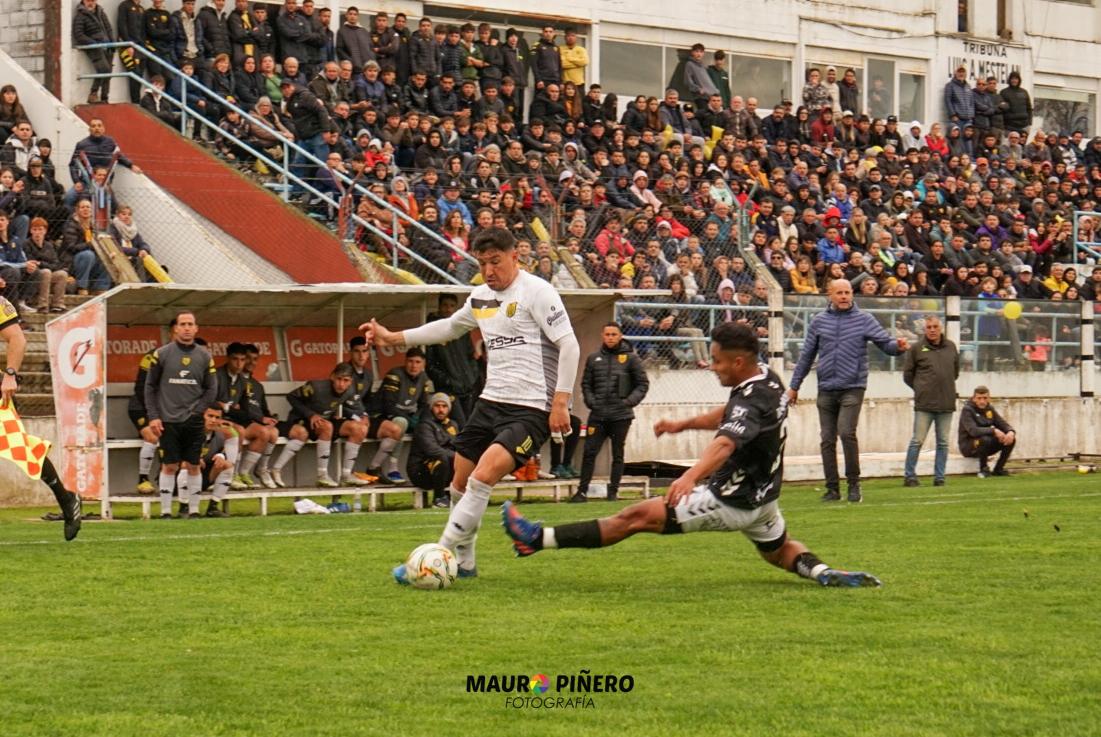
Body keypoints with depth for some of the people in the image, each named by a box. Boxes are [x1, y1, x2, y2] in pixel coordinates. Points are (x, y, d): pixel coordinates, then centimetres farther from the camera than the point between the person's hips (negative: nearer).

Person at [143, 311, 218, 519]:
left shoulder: (204, 356, 6)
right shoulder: (162, 354, 1)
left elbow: (211, 389, 10)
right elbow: (150, 387, 4)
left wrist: (197, 411, -3)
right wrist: (153, 417, -4)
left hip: (194, 422, 2)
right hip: (168, 421, -2)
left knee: (193, 466, 3)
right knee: (169, 466, -2)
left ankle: (194, 510, 9)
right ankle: (166, 511, 4)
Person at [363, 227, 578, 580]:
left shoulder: (536, 292, -10)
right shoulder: (480, 297, 13)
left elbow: (569, 345, -14)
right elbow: (450, 327, 33)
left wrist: (561, 401, -19)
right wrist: (393, 338, 31)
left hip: (532, 409, -8)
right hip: (491, 402, 8)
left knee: (483, 477, -22)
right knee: (460, 484, 9)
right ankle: (463, 563, 25)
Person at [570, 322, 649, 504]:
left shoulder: (631, 358, 1)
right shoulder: (594, 359, 10)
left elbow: (643, 384, 3)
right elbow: (586, 384, 16)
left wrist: (629, 401, -9)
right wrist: (590, 401, 0)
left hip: (621, 415, -2)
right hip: (598, 414, 2)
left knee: (617, 455, 4)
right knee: (589, 452, -3)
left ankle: (613, 491, 9)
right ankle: (582, 491, 2)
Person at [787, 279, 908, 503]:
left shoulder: (864, 319, 2)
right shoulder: (819, 321, 9)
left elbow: (885, 343, -2)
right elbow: (806, 356, 14)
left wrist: (898, 346, -25)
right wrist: (794, 386, 15)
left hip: (853, 388, -3)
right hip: (826, 390, 3)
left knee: (846, 432, -19)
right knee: (827, 440, 4)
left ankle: (854, 484, -6)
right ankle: (832, 488, 12)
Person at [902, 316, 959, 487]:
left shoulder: (951, 347, 9)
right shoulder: (917, 348, -2)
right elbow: (907, 374, 4)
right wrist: (921, 389, 5)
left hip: (946, 403, 4)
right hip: (924, 404, -4)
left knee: (943, 443, 6)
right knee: (917, 441, -3)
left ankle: (939, 477, 12)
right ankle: (910, 476, 4)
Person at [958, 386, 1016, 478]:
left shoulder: (990, 409, 5)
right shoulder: (967, 410, -15)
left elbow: (1004, 425, 3)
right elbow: (973, 431, -30)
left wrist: (1011, 432, -21)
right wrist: (994, 431, -37)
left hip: (986, 446, 6)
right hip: (968, 446, -6)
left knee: (1011, 439, -10)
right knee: (985, 439, -37)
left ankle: (998, 469, 1)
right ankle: (983, 469, -15)